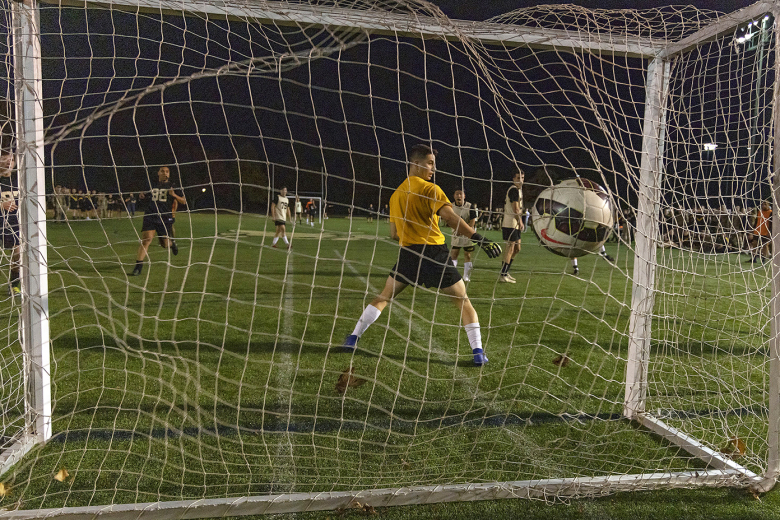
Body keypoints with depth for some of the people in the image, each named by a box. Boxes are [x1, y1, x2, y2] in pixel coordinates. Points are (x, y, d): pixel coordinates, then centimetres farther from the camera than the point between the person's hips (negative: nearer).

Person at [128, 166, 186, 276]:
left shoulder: (172, 186, 9)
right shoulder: (152, 184, 13)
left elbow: (183, 202, 6)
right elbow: (144, 196, 29)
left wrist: (174, 195, -13)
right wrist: (142, 195, 4)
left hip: (166, 218, 0)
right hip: (150, 216, 0)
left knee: (166, 244, 5)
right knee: (146, 239, -18)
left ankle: (172, 243, 44)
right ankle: (138, 266, -15)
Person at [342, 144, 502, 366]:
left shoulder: (395, 195, 15)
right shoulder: (430, 190, -5)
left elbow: (393, 234, 19)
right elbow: (451, 218, -19)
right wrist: (480, 239, -22)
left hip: (408, 254, 5)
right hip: (435, 252, -5)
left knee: (383, 297, 20)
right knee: (463, 302, 6)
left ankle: (353, 338, 22)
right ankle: (478, 353, 2)